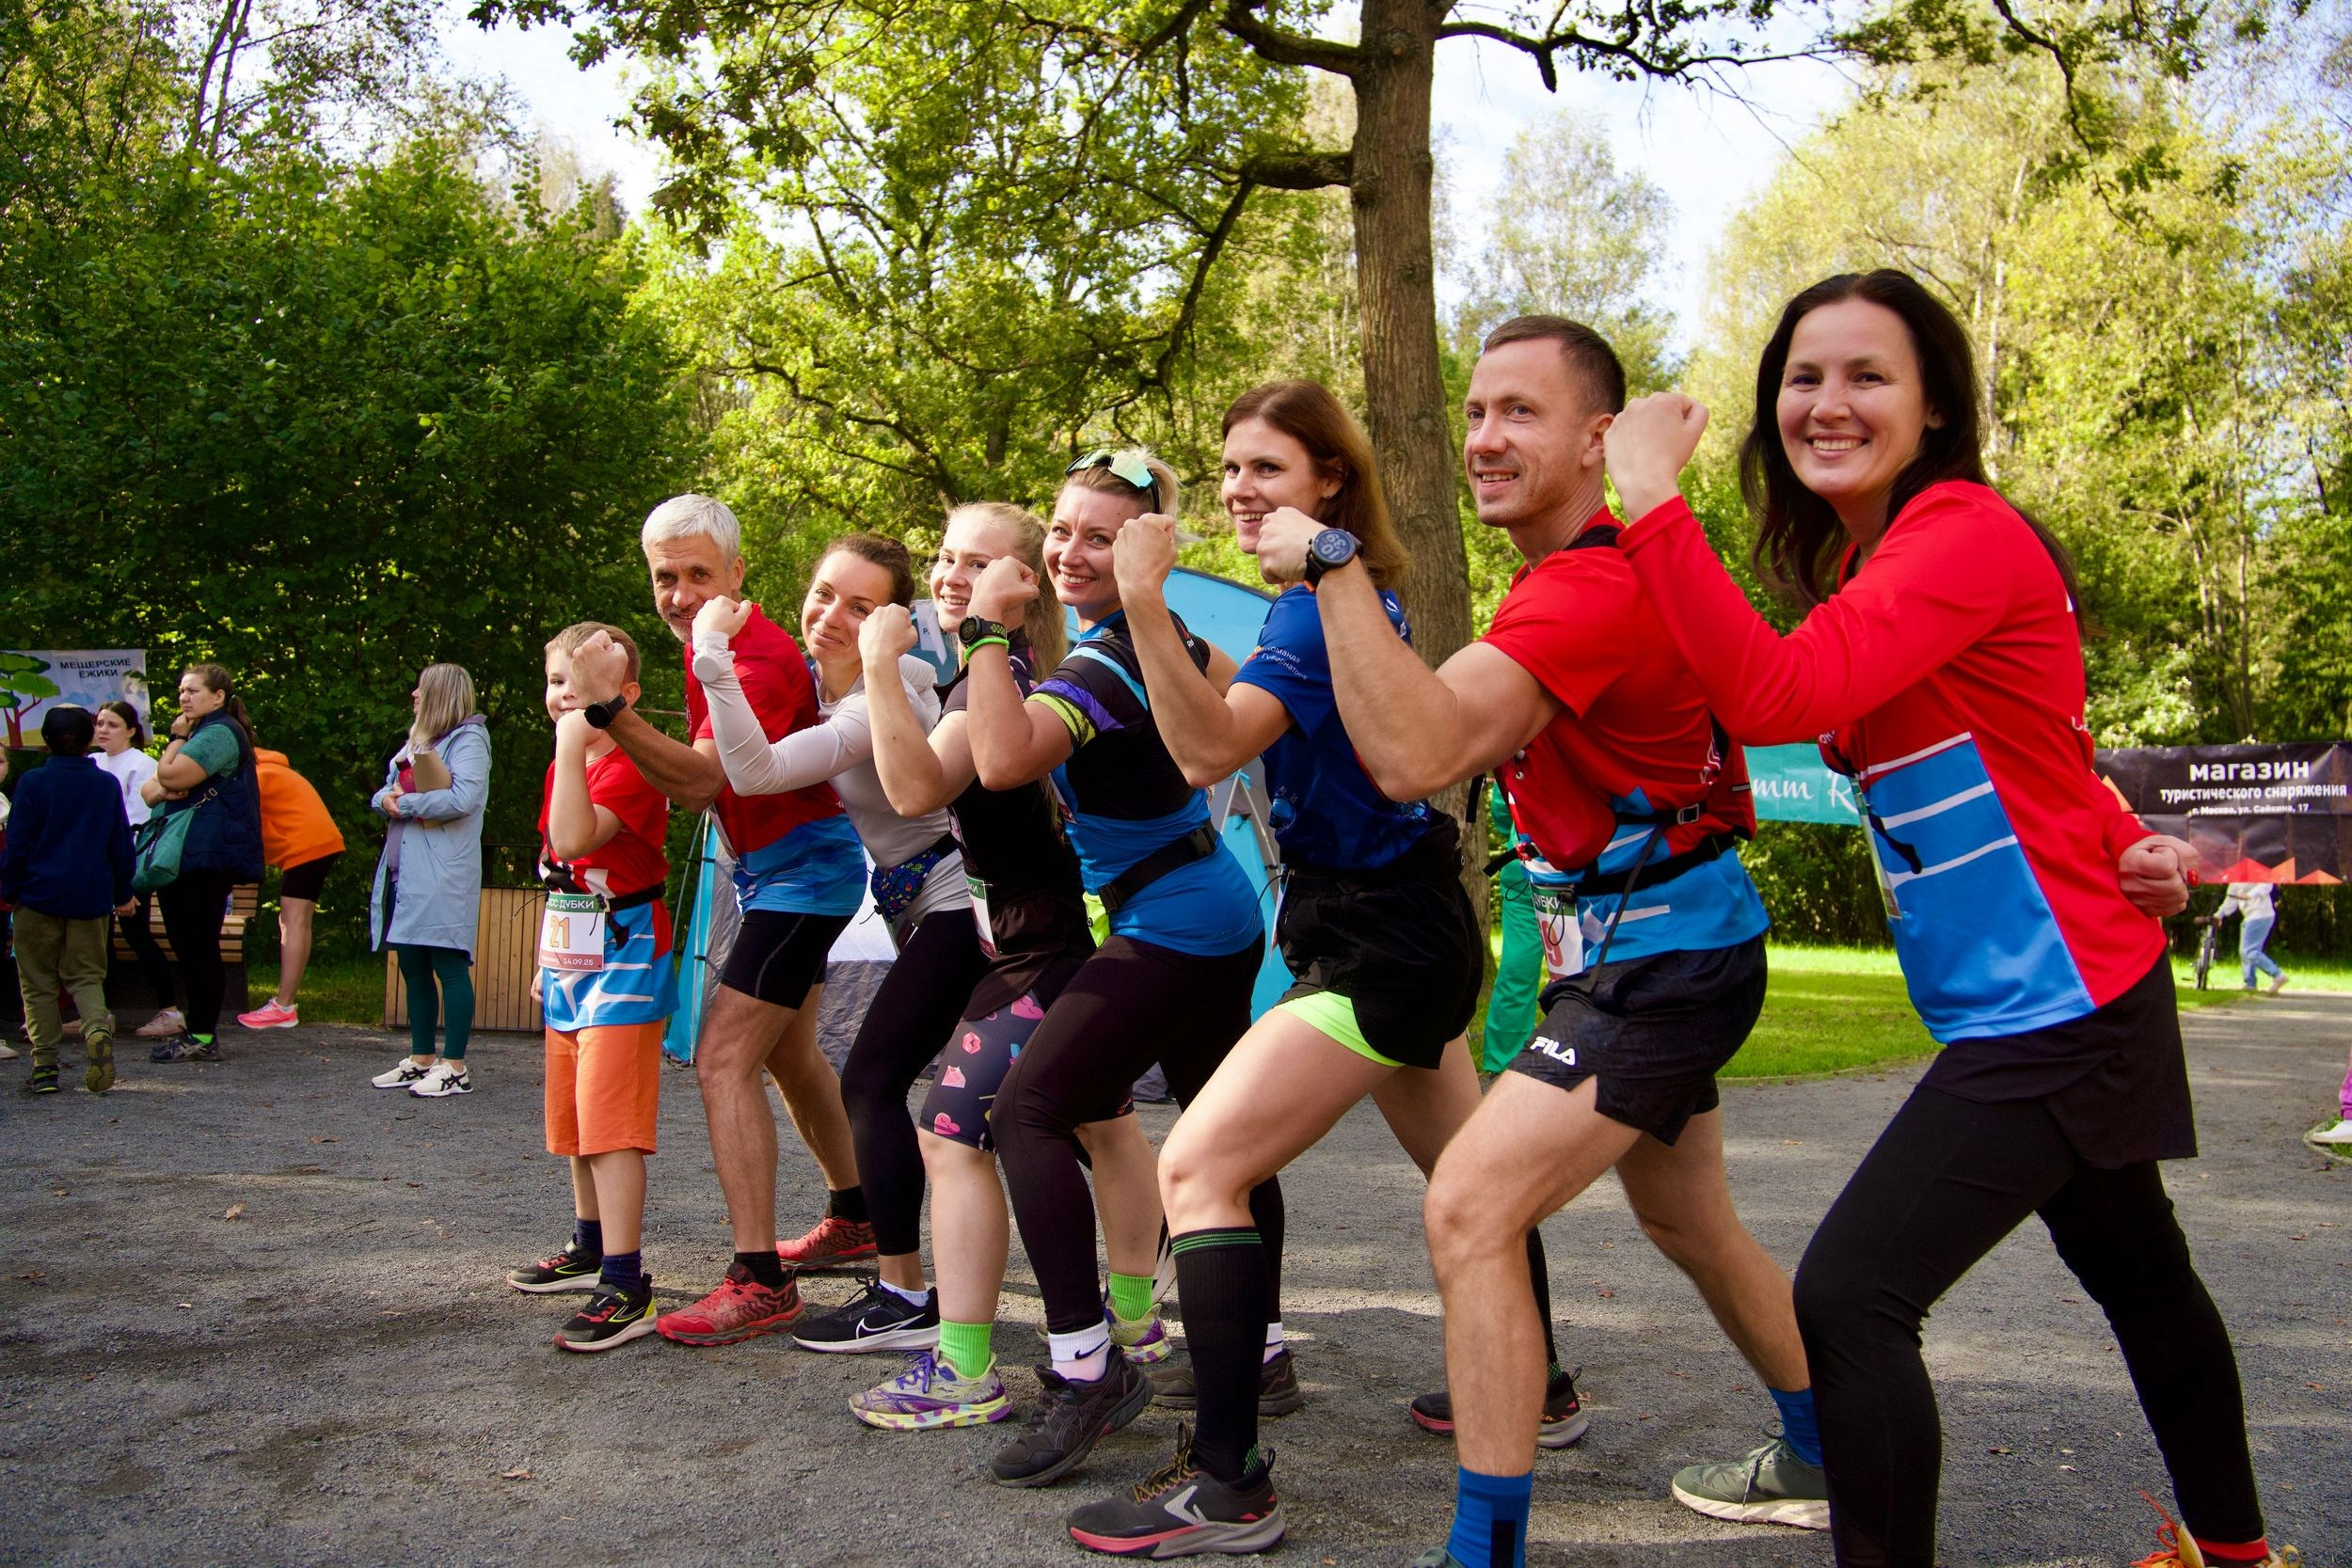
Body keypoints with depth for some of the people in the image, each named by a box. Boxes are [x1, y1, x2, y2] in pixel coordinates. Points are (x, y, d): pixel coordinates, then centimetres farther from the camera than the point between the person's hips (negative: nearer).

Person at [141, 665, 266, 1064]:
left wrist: (178, 738, -4)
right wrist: (160, 791, -3)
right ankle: (198, 1032, 16)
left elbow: (172, 777, -20)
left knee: (196, 946, -8)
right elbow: (154, 786, 21)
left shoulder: (219, 732, -10)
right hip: (189, 857, 11)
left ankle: (202, 1037, -5)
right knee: (194, 946, 12)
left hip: (205, 858, -11)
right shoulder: (206, 732, 23)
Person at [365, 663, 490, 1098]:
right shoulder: (417, 740, 22)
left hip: (444, 874, -9)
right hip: (404, 871, 9)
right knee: (413, 967, 12)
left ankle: (455, 1068, -4)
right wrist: (386, 799, -1)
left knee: (449, 966, -7)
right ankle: (421, 1060, 20)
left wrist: (405, 803, -12)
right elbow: (386, 791, 22)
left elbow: (462, 798, -21)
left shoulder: (468, 740, -6)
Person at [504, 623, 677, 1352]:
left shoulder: (630, 767, -16)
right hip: (571, 965, 10)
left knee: (609, 1122, -14)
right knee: (573, 1118, 19)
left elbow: (576, 839, -33)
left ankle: (626, 1286, -13)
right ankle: (590, 1246, 36)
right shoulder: (566, 767, 14)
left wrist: (571, 747, -29)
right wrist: (547, 960, 23)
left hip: (622, 965, -10)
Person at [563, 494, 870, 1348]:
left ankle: (759, 1281, -14)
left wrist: (611, 711, -43)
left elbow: (702, 777, -33)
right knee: (787, 1051, 22)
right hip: (773, 869, 11)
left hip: (802, 870, -11)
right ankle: (851, 1218, 39)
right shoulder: (709, 646, 9)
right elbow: (699, 780, 17)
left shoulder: (761, 657, -22)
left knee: (724, 1059, -16)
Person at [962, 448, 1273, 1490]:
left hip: (1170, 927, -11)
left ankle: (1086, 1364, -17)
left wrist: (988, 629, -26)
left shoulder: (1107, 665, -20)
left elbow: (1004, 759, -35)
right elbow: (1233, 693, 29)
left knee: (1029, 1110, -14)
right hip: (1220, 915, 11)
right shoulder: (1158, 632, 8)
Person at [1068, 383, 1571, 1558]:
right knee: (1461, 1167, 25)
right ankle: (1539, 1388, 43)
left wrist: (1145, 605, -39)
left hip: (1378, 940, -11)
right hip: (1403, 927, 11)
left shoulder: (1320, 605, -18)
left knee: (1195, 1167, -14)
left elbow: (1209, 750, -32)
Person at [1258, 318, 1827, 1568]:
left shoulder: (1593, 587, -25)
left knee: (1471, 1206, -16)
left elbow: (1412, 754, -36)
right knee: (1687, 1223, 25)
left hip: (1663, 961, -11)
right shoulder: (1566, 576, 9)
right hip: (1654, 948, 11)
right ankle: (1823, 1464, 45)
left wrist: (1333, 567, -32)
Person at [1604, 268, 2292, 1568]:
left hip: (2055, 1005, -10)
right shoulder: (1858, 561, 9)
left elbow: (1779, 698, -34)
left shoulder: (1963, 529, -19)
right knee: (2135, 1274, 28)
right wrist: (2121, 845, -2)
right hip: (2027, 1005, 10)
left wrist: (1652, 501, -29)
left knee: (1847, 1295, -15)